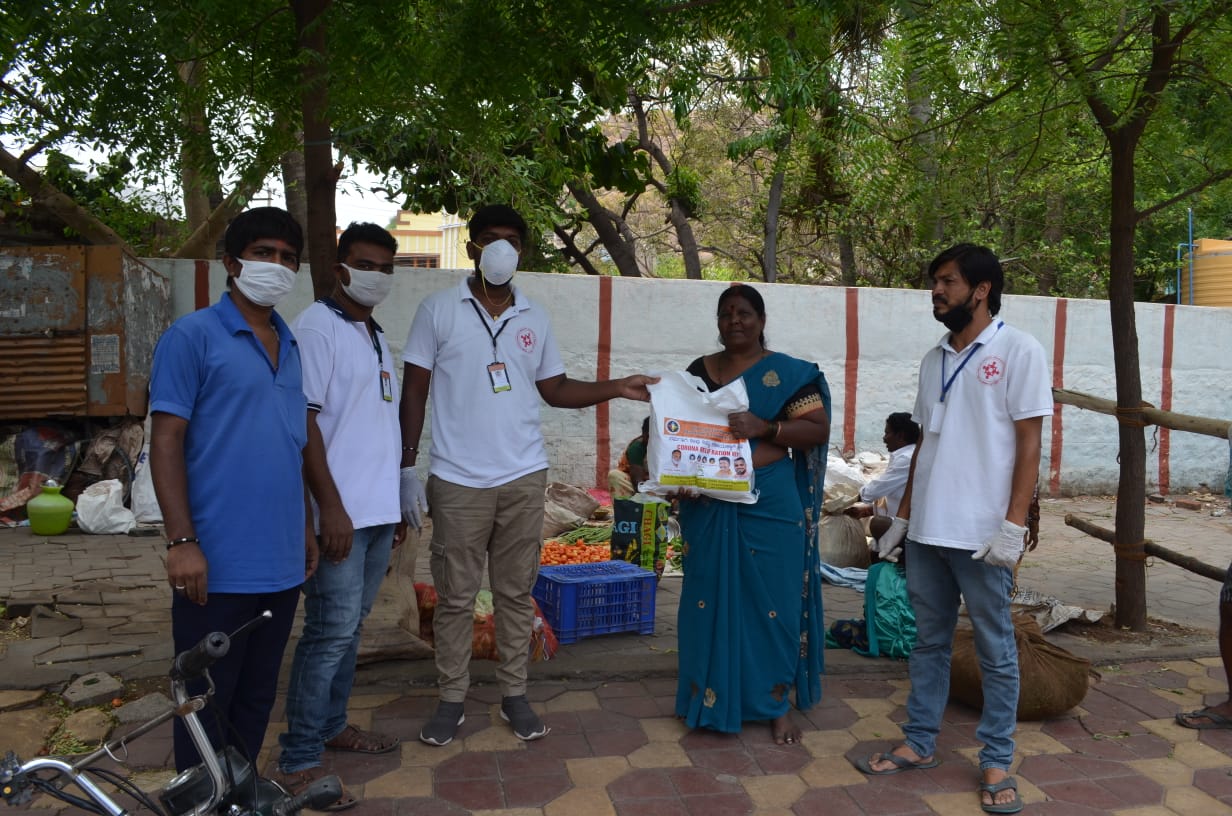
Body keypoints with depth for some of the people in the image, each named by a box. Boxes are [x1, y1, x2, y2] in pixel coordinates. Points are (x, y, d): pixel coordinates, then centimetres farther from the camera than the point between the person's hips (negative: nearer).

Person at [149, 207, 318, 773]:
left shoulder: (291, 346, 13)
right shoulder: (192, 337, -6)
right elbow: (166, 442, -10)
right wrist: (181, 541, -16)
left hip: (282, 561, 6)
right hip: (218, 564, -6)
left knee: (257, 698, 17)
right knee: (208, 702, 6)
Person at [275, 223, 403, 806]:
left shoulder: (376, 336, 17)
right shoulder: (317, 327, -9)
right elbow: (305, 422, -15)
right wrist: (330, 506, -19)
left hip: (379, 512, 8)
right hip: (341, 513, -8)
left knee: (350, 626, 16)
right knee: (330, 632, -5)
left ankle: (332, 725, 30)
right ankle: (298, 760, 5)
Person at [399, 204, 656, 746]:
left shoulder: (534, 320, 9)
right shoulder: (439, 311, -1)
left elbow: (555, 390, 13)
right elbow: (414, 391, 0)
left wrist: (618, 388, 1)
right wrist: (407, 468, -4)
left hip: (524, 478, 3)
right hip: (457, 481, -2)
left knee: (516, 592, 10)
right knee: (455, 596, 5)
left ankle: (514, 694, 23)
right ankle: (451, 700, 20)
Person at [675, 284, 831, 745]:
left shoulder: (788, 374, -1)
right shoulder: (699, 370, 11)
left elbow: (819, 429, -6)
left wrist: (765, 427, -21)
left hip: (769, 506, -3)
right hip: (708, 506, 4)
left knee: (771, 601, 2)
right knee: (709, 600, 8)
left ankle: (777, 705, 15)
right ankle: (712, 700, 21)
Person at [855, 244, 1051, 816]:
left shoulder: (1019, 352, -5)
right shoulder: (934, 359, 12)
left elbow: (1029, 444, -8)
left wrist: (1014, 524, -15)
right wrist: (902, 517, 15)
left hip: (982, 533, -6)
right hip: (927, 531, 6)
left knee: (995, 652, 6)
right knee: (928, 643, 14)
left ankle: (996, 763, 17)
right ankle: (919, 744, 25)